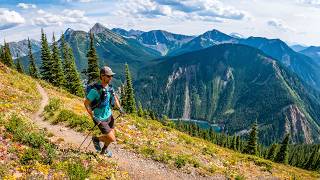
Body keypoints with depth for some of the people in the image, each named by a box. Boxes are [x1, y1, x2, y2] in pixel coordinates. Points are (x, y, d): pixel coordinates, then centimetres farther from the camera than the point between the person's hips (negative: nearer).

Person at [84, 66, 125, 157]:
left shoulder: (109, 87, -4)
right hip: (101, 119, -7)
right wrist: (93, 117, -21)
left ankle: (104, 150, 50)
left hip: (109, 115, 7)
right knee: (112, 139, -5)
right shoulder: (95, 90, -27)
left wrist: (119, 108, 2)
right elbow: (86, 103, -19)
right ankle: (96, 139, 24)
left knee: (111, 135, 21)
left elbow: (114, 97, 14)